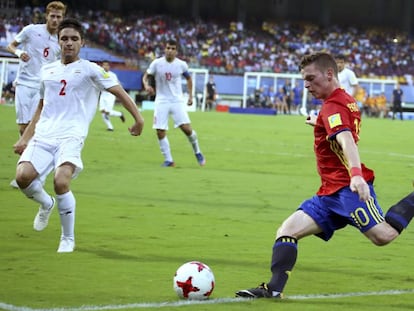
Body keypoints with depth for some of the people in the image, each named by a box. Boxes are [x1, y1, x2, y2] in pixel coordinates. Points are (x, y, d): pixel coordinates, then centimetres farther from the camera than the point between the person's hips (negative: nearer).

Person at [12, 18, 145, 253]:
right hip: (43, 135, 4)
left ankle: (68, 239, -6)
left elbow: (119, 91, 4)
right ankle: (46, 204, 17)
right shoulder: (47, 71, 20)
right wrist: (25, 139, 25)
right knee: (23, 176, -21)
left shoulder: (90, 70, 5)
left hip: (71, 137, -4)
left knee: (61, 181, -28)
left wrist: (138, 118, -7)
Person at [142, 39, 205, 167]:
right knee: (160, 132, -8)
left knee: (186, 128, -12)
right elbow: (146, 76, 3)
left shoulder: (181, 64, -3)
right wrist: (146, 85, -20)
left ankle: (197, 152, 13)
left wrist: (190, 96, 11)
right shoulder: (157, 63, -6)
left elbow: (188, 78, 15)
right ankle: (168, 160, 6)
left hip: (177, 100, 0)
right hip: (162, 101, 0)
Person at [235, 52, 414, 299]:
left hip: (349, 189, -10)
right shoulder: (346, 101, 20)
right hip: (331, 193, 10)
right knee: (287, 231, -2)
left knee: (383, 236, -25)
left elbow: (346, 140, -29)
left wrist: (356, 174, -45)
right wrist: (319, 124, 50)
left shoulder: (333, 105, -10)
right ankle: (274, 288, -10)